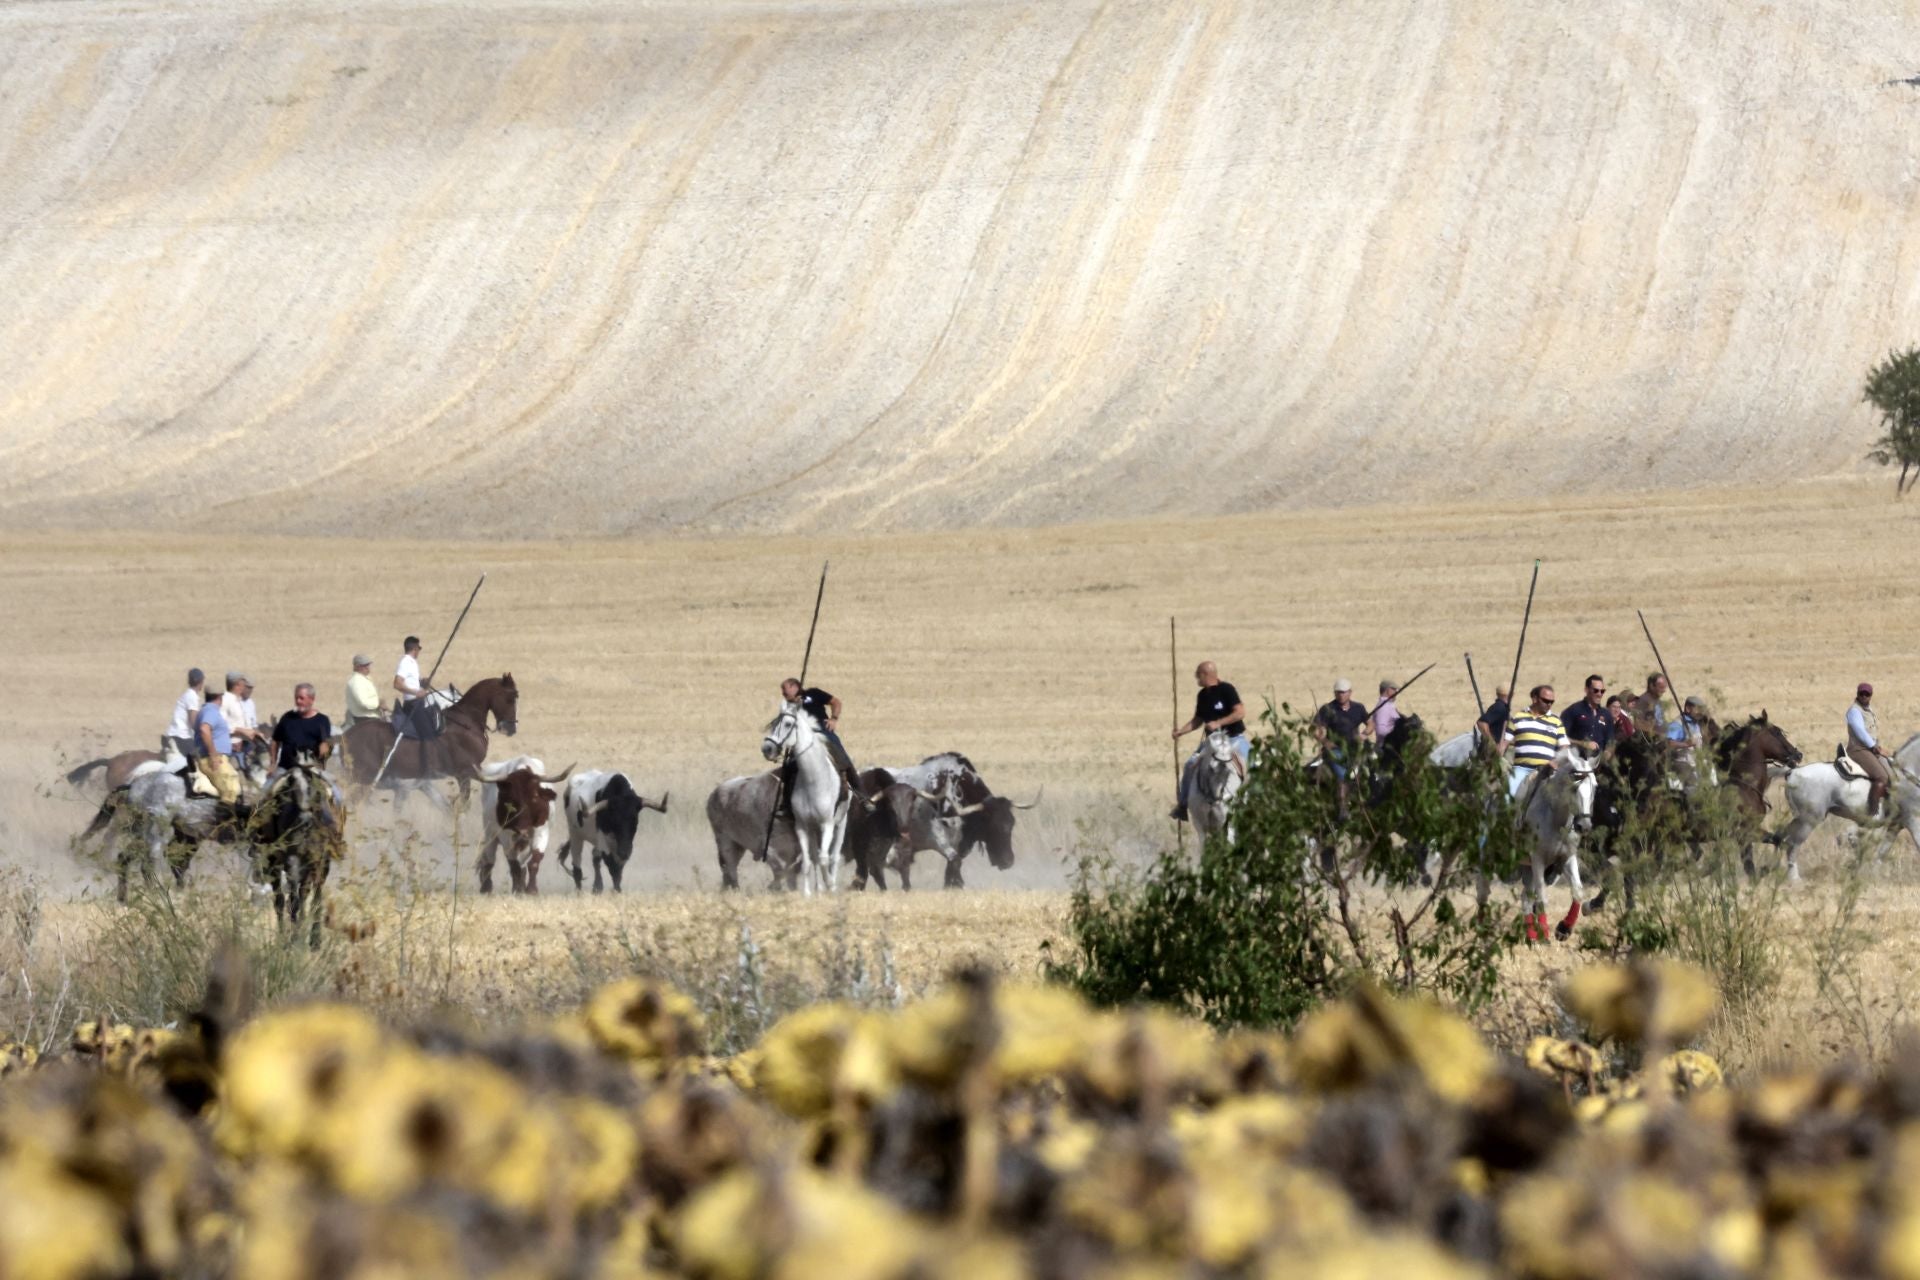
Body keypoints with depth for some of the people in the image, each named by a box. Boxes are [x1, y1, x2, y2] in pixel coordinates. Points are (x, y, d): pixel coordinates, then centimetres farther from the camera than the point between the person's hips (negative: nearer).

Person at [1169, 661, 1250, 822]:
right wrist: (1181, 731, 2)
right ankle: (1182, 805, 3)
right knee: (1190, 764, -7)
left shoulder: (1227, 690, -13)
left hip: (1234, 739, -6)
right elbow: (1198, 720, 18)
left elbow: (1240, 712, -20)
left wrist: (1218, 723, -25)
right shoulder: (1203, 696, 8)